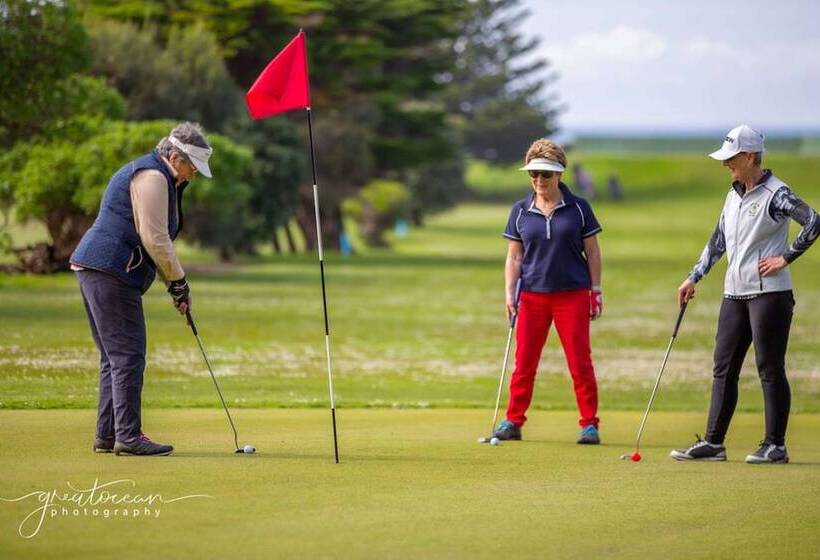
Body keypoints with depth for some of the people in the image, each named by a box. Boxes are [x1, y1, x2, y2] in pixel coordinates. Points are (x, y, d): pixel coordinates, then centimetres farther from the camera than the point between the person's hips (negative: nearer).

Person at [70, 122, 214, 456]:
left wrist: (173, 283, 18)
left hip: (96, 269, 11)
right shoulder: (153, 177, -12)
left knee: (115, 357, 12)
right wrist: (178, 282, -7)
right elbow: (155, 239, -17)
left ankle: (107, 435, 14)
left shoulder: (154, 176, 22)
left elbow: (155, 240, 25)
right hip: (111, 271, -11)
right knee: (128, 356, -10)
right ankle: (128, 436, -11)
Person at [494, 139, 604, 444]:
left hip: (572, 294, -2)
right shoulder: (520, 211, 5)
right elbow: (514, 256, 9)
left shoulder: (578, 208, 1)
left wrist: (596, 290, 1)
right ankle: (513, 421, 11)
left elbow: (592, 251, 5)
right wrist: (509, 293, 0)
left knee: (580, 361, -3)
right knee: (524, 361, 3)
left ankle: (589, 424, 4)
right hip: (532, 294, 2)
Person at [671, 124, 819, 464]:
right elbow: (718, 241, 22)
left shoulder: (775, 194, -10)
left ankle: (775, 445, 2)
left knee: (770, 369, -3)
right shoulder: (734, 195, 15)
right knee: (723, 367, 8)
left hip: (769, 293, -8)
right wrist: (694, 278, 18)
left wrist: (785, 258, -16)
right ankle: (713, 443, 11)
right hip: (735, 293, 9)